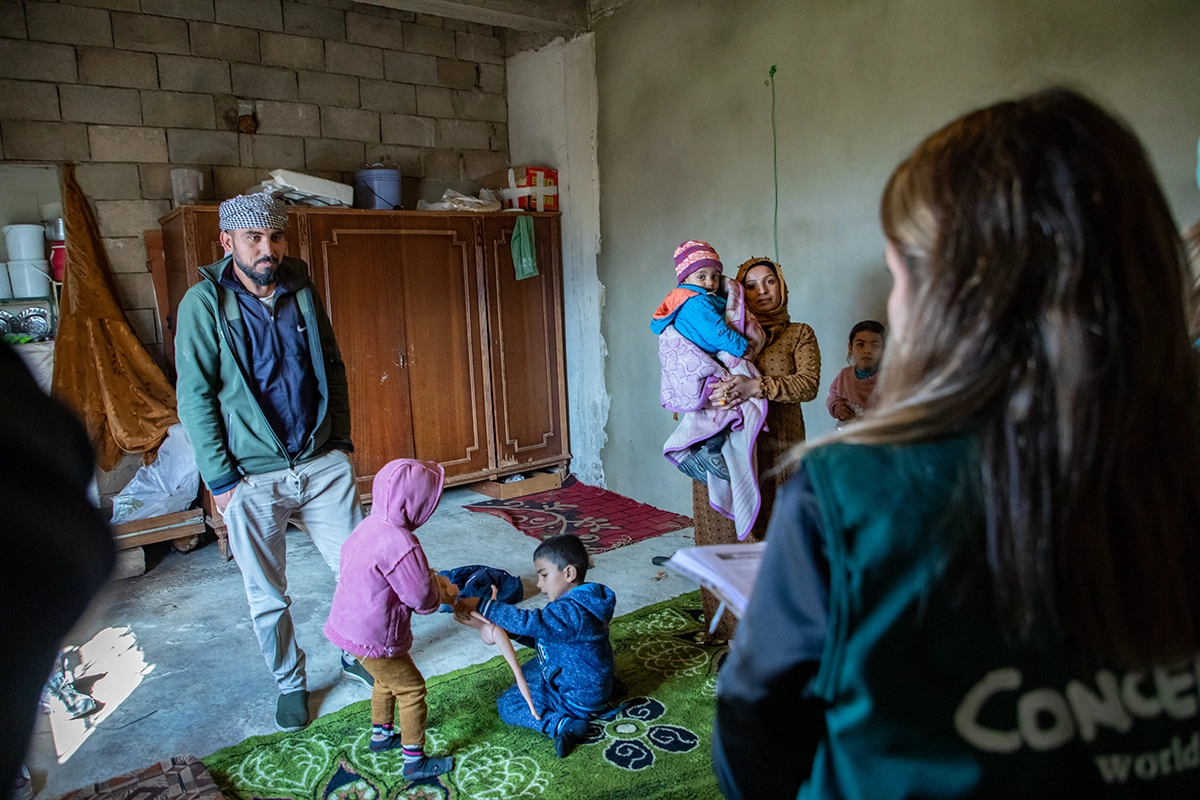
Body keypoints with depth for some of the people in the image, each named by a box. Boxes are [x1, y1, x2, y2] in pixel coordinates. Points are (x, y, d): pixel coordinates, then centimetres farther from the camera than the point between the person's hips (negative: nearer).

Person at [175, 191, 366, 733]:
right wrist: (219, 479, -10)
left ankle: (356, 656, 35)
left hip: (323, 464, 4)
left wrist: (341, 441, 8)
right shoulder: (204, 303, -9)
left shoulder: (301, 290, 3)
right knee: (267, 597, 9)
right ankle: (290, 684, 32)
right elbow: (195, 398, -8)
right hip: (253, 479, -3)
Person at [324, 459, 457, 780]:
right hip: (373, 638, -9)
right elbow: (423, 599, -22)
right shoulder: (401, 545, -31)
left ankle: (381, 734, 49)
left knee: (387, 680, 30)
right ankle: (415, 761, 20)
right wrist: (446, 593, -1)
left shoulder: (370, 524, -2)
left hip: (349, 623, 9)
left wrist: (430, 579, 8)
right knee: (412, 690, 8)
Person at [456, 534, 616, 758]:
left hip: (578, 696, -11)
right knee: (528, 671, 29)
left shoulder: (571, 612, -31)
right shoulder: (581, 602, 0)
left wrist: (481, 605, -35)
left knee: (507, 705, -1)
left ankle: (561, 724, -15)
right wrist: (510, 631, -7)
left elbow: (529, 622, -39)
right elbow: (543, 638, 7)